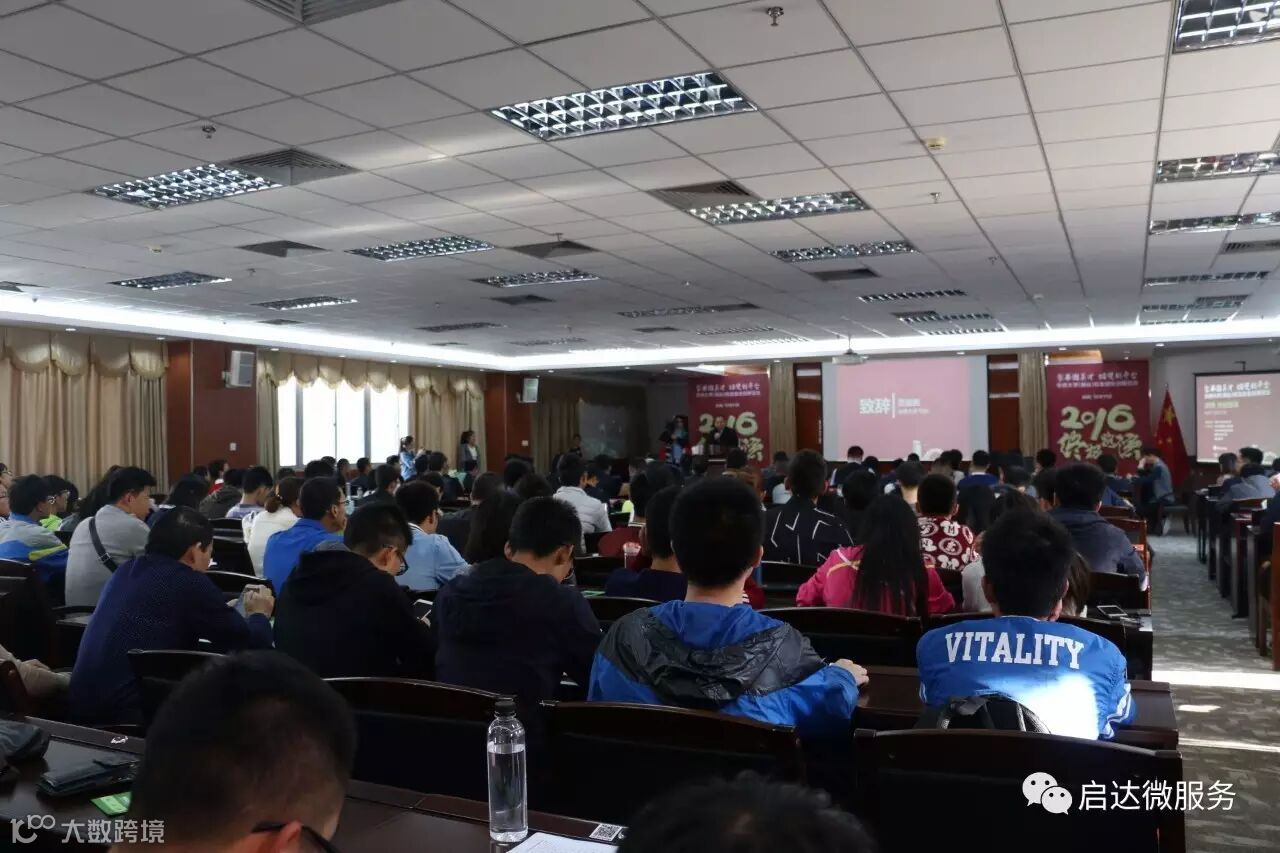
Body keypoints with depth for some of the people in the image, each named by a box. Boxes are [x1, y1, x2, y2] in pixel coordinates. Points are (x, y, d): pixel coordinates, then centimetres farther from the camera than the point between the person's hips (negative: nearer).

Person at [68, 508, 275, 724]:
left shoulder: (125, 571, 12)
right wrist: (259, 614, 17)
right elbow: (254, 645, -3)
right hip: (132, 711, -8)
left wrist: (223, 611, 30)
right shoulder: (191, 583, -10)